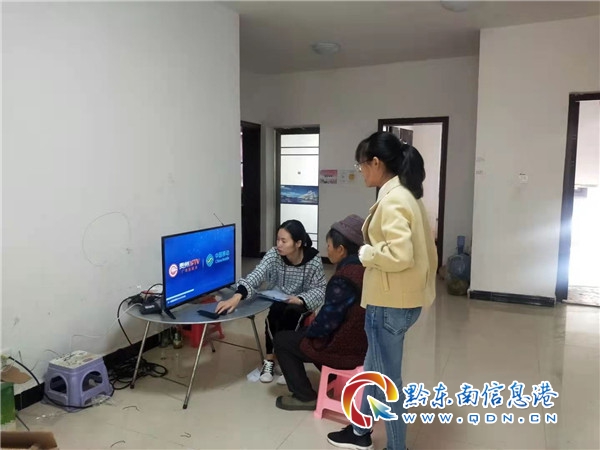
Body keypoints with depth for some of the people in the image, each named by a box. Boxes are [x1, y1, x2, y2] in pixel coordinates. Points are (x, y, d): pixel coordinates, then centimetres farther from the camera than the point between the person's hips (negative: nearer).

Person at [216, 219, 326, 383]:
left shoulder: (313, 261, -20)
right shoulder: (273, 255, -20)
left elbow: (320, 290, -14)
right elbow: (256, 276, -34)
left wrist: (301, 299, -34)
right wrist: (237, 296, -50)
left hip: (301, 303, -1)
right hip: (276, 300, 1)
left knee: (291, 312, -33)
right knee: (274, 312, -31)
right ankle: (270, 358, -13)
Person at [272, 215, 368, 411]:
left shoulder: (343, 279, -27)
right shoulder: (366, 268, 1)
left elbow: (328, 320, -21)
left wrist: (309, 330, -1)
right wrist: (315, 322, 14)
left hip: (344, 349, -9)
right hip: (363, 343, 9)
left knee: (281, 339, 7)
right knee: (304, 332, 29)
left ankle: (305, 396, 11)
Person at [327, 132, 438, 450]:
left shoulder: (392, 200, -20)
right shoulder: (405, 194, 10)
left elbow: (399, 254, -30)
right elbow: (419, 249, 14)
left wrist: (366, 253, -14)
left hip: (390, 303, -11)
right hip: (401, 298, 11)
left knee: (387, 379, 8)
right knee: (374, 368, 24)